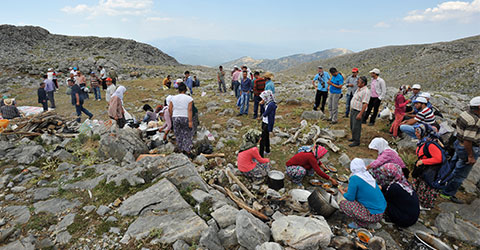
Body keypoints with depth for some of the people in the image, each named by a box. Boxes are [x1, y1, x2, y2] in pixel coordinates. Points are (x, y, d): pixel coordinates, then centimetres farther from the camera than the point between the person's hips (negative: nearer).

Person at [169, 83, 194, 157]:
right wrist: (190, 121, -17)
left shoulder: (173, 98, 2)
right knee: (188, 135, 9)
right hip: (186, 118, -3)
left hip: (176, 118, 3)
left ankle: (180, 150, 24)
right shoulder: (189, 98, -8)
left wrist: (172, 117, 17)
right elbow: (190, 110, -15)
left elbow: (170, 109, 2)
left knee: (178, 135, 15)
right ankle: (188, 151, 7)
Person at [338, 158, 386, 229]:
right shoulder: (369, 176, 5)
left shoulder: (354, 178, -18)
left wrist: (341, 190, 5)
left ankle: (361, 223, 1)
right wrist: (349, 189, 28)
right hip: (382, 210, 8)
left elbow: (350, 198, -13)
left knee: (343, 203, -8)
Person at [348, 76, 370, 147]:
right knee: (352, 126, 18)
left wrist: (360, 114, -26)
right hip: (353, 110, 9)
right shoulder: (358, 89, 10)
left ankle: (356, 141, 8)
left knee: (356, 127, -3)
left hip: (358, 112, -9)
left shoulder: (366, 91, -20)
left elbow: (365, 104, -24)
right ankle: (354, 138, 34)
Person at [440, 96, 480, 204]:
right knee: (460, 174, 5)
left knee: (453, 165, 26)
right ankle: (447, 194, 16)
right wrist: (471, 156, -22)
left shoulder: (465, 113, -2)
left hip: (459, 143, 9)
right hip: (468, 149, -9)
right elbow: (467, 140, -30)